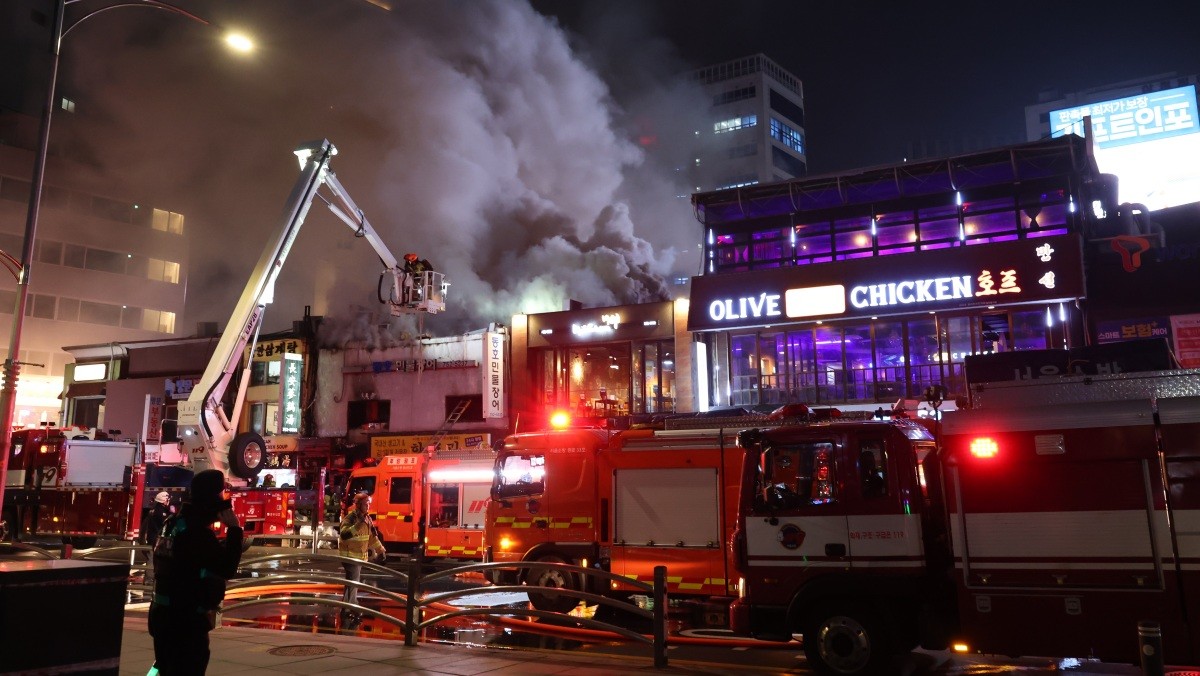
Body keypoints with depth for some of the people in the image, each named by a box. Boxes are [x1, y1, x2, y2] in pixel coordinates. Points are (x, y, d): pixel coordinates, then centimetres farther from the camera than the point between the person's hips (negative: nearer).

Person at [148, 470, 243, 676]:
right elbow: (227, 568, -23)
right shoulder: (196, 532, -19)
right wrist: (234, 529, -19)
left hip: (164, 615, 10)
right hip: (186, 620, -10)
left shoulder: (174, 523, 10)